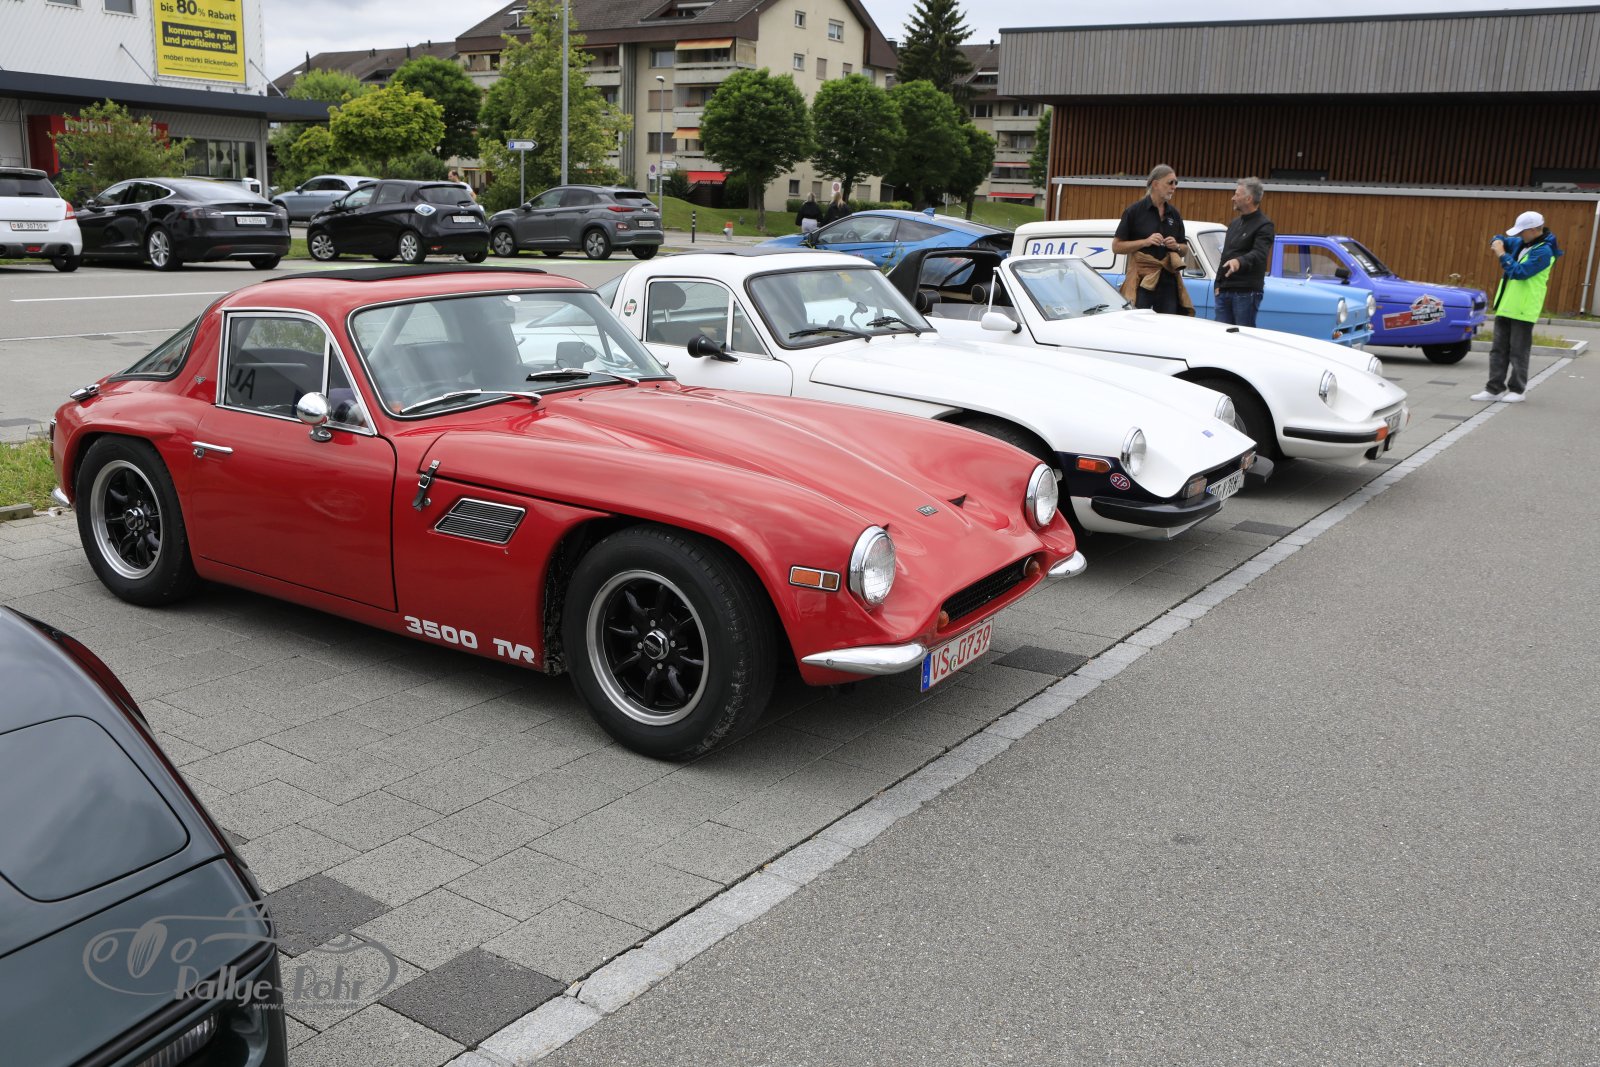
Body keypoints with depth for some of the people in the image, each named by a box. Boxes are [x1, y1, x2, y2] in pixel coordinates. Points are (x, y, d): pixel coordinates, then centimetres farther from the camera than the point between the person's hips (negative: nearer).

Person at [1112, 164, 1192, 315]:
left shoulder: (1174, 214, 14)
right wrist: (1145, 242, -14)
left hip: (1168, 282, 5)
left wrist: (1176, 246, -1)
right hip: (1142, 281, -4)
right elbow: (1116, 246, -3)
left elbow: (1185, 250, 21)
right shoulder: (1135, 211, -1)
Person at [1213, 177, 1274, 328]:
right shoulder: (1234, 224, 20)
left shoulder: (1264, 226, -7)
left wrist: (1239, 261, -42)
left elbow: (1258, 254, -22)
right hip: (1224, 291, 8)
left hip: (1246, 293, -8)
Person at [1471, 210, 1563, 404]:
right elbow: (1503, 239, 26)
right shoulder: (1521, 243, 11)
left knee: (1518, 352, -1)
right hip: (1505, 306, 8)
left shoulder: (1543, 251, -14)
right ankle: (1495, 388, 10)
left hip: (1523, 310, -8)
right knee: (1498, 349, 7)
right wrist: (1498, 241, 1)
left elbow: (1519, 272, -23)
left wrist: (1502, 255, -15)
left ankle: (1517, 390, 7)